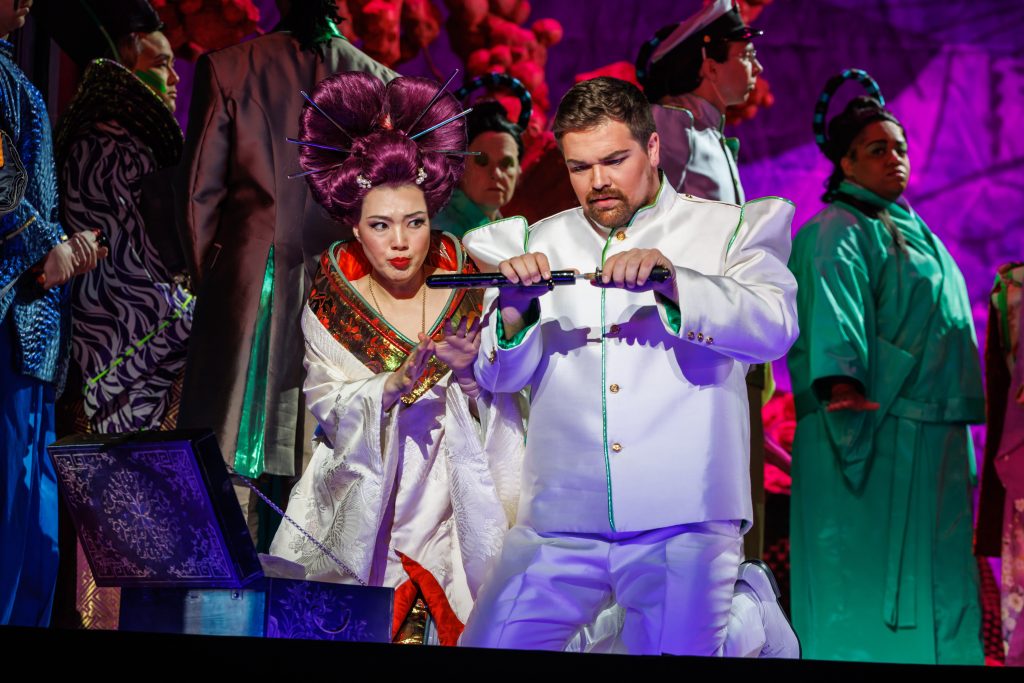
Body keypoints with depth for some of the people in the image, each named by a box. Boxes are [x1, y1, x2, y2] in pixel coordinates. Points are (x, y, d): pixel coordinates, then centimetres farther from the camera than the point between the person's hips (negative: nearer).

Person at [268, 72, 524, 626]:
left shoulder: (467, 292, 1)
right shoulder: (331, 303, 2)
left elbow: (503, 402, 0)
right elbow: (325, 403, -6)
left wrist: (471, 370, -21)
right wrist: (394, 385, -22)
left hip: (452, 492, 0)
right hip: (362, 497, 0)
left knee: (446, 619, -9)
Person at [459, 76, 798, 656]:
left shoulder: (733, 229, 8)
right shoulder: (540, 244, 15)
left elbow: (775, 327, -9)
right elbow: (501, 376, 9)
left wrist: (671, 283, -25)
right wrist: (513, 309, -13)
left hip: (683, 523, -2)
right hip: (560, 522, 3)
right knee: (484, 652, -2)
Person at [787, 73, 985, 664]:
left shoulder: (912, 232, 23)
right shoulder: (840, 232, -5)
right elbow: (834, 304, -23)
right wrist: (841, 380, -41)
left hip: (933, 434, 9)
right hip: (874, 433, -9)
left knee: (935, 582, 8)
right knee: (870, 583, -9)